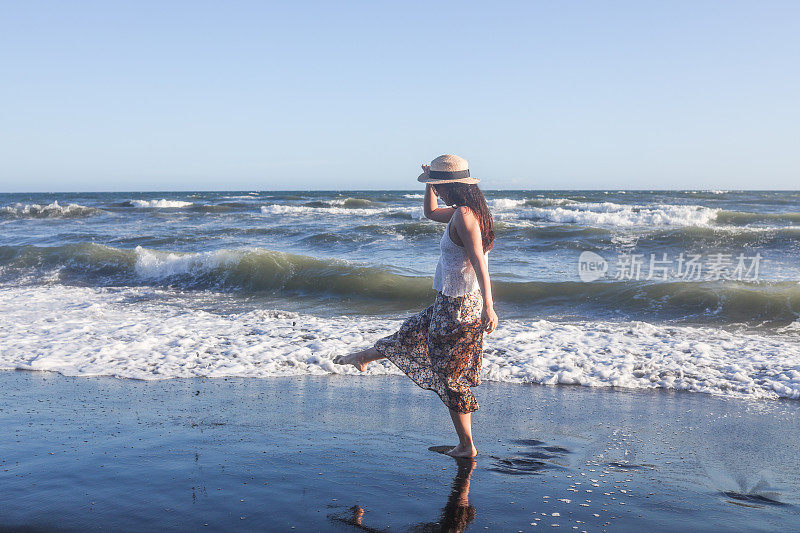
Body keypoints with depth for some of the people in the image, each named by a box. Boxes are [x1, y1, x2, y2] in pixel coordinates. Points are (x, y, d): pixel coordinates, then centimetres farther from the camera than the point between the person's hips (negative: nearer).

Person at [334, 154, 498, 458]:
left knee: (450, 377, 3)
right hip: (453, 303, 9)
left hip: (457, 306, -9)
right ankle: (364, 358, 53)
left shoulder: (464, 215, -21)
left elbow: (478, 262, -30)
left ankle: (466, 446, 15)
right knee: (411, 334, 29)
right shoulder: (460, 212, 9)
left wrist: (488, 307, -35)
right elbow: (431, 212, 29)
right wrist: (429, 184, 16)